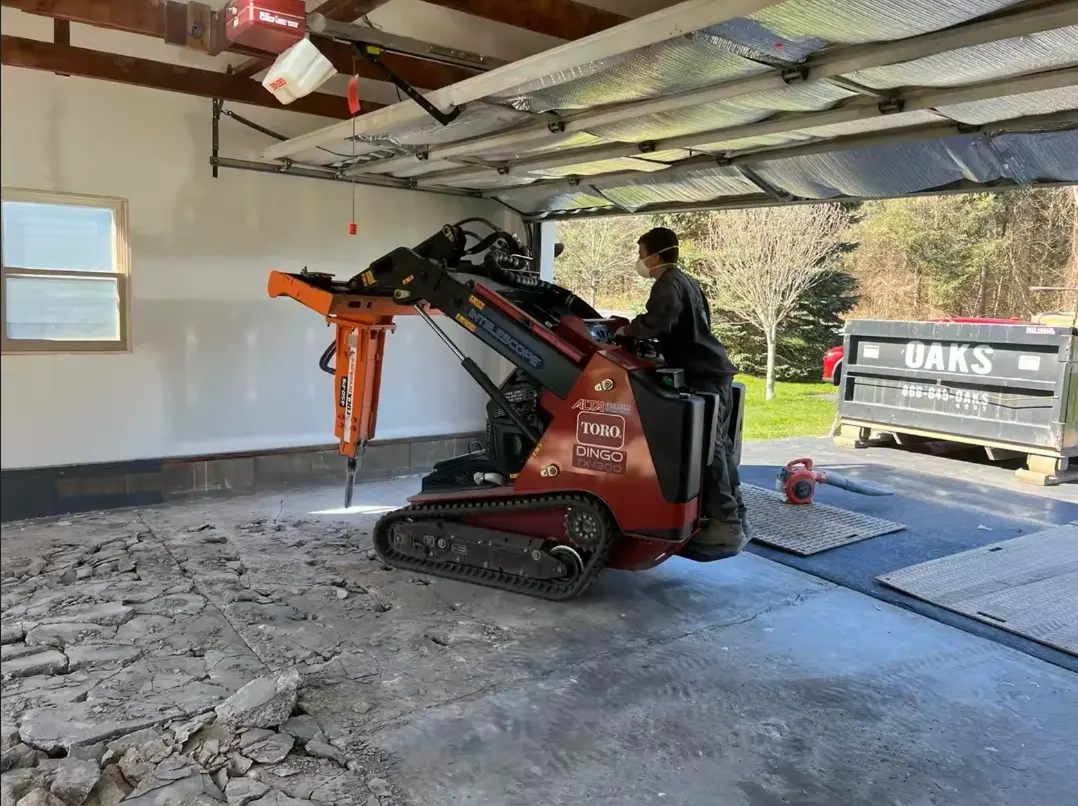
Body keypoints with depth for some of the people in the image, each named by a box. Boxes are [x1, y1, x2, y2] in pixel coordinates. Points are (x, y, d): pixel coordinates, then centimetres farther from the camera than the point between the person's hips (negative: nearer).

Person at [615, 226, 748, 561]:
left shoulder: (668, 283, -9)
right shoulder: (685, 281, 22)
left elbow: (659, 320, -27)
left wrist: (627, 329, -10)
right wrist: (636, 330, 19)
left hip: (703, 375, -10)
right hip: (713, 370, 10)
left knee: (707, 450, -11)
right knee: (718, 446, 13)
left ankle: (726, 525, -9)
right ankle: (735, 518, 20)